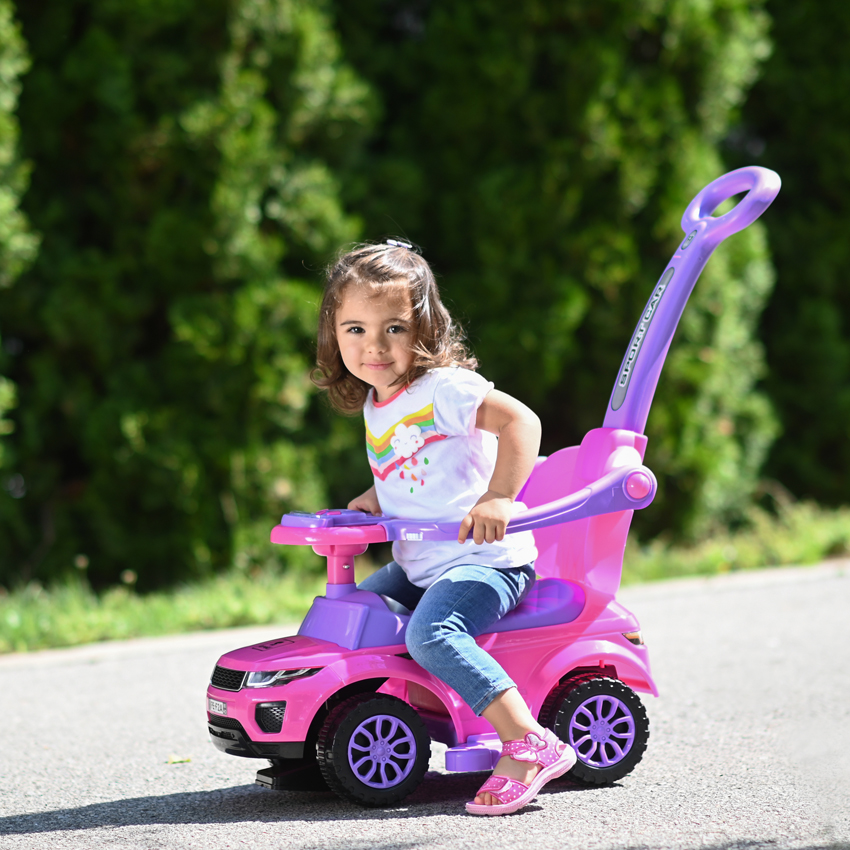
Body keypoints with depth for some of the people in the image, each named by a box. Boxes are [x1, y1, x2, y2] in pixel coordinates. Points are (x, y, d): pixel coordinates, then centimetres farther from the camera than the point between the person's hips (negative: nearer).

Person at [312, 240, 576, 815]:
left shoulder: (442, 387, -15)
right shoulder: (375, 405, 13)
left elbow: (520, 420, -27)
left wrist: (498, 497, -36)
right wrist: (376, 498, 12)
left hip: (483, 559, -10)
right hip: (417, 565, 10)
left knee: (431, 632, -32)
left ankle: (530, 745, -34)